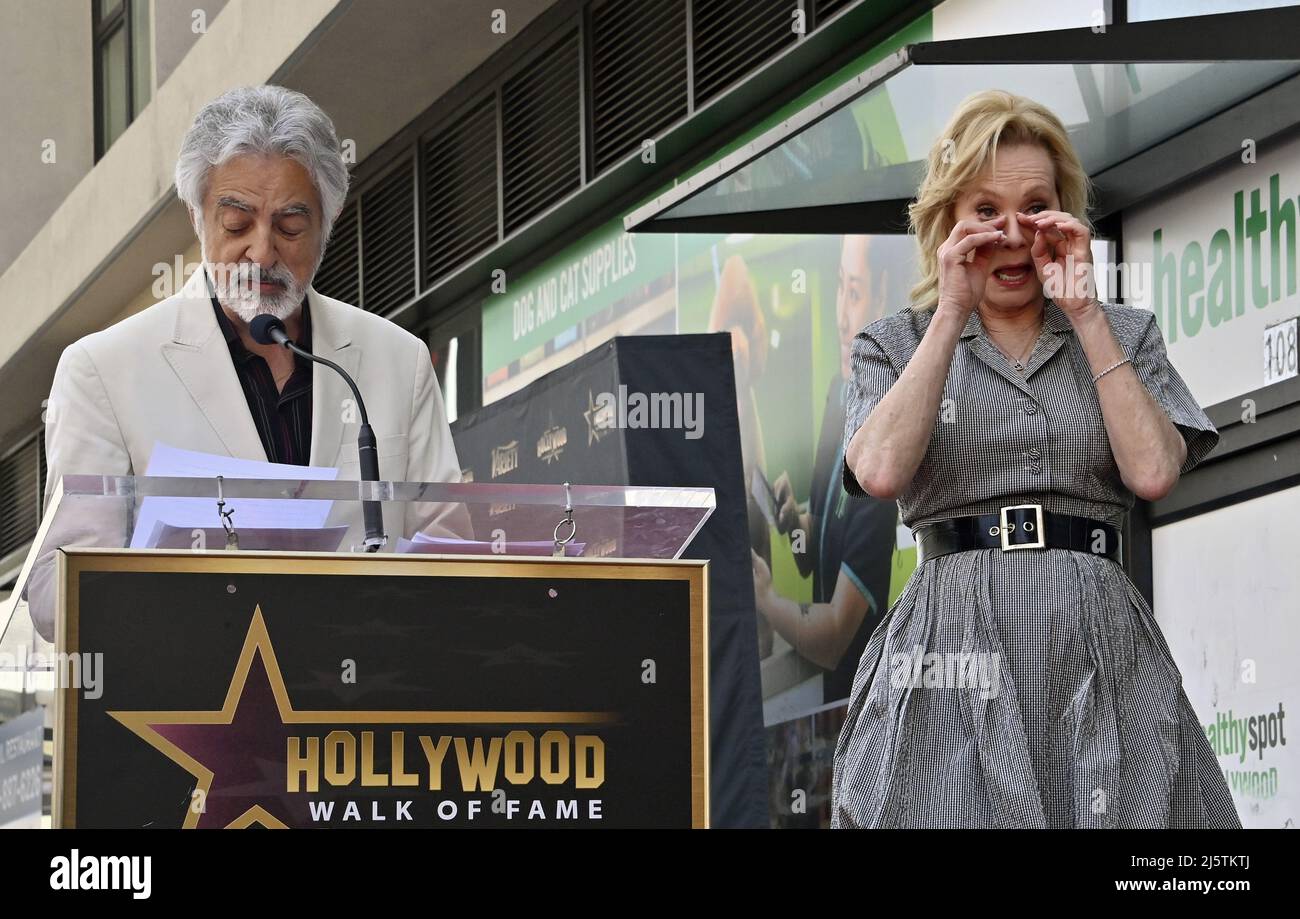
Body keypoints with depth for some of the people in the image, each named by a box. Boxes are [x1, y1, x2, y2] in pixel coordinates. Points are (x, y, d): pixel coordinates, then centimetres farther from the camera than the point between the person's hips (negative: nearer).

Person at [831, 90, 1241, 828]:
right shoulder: (895, 345, 13)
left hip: (1100, 647, 1)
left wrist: (1086, 315, -2)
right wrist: (952, 314, -4)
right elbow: (881, 472, -8)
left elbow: (1154, 473, -4)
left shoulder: (1124, 335, 14)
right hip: (954, 655, -1)